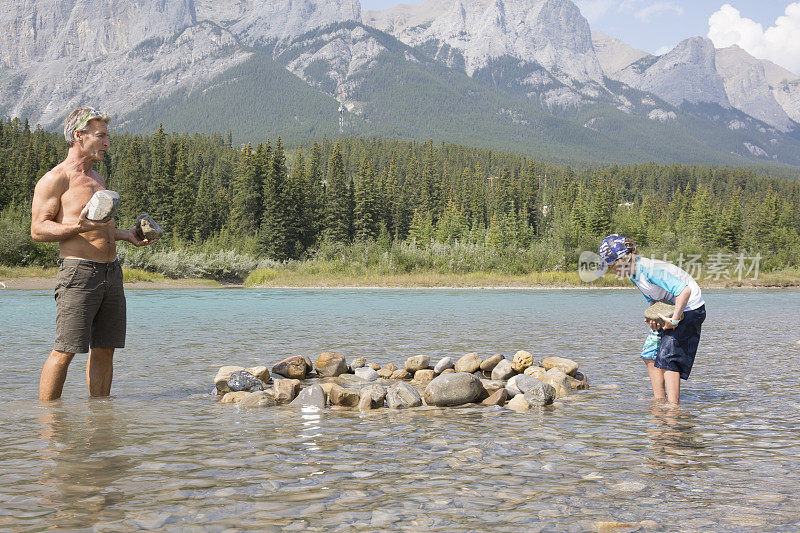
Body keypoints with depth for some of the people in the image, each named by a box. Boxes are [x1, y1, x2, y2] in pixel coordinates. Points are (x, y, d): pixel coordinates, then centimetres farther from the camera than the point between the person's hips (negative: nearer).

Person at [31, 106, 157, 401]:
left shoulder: (96, 178, 21)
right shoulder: (55, 179, -5)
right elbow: (38, 229, -10)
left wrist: (126, 234, 18)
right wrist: (78, 226, -24)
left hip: (111, 270, 8)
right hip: (78, 270, -8)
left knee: (104, 349, 8)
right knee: (65, 350, -8)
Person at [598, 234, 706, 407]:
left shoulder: (650, 269, -30)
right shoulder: (634, 273, 1)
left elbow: (685, 290, -36)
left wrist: (675, 319, -33)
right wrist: (652, 318, -10)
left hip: (690, 309, -10)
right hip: (671, 309, 10)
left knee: (667, 358, -15)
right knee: (650, 355, 10)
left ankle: (674, 405, -11)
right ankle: (659, 400, 17)